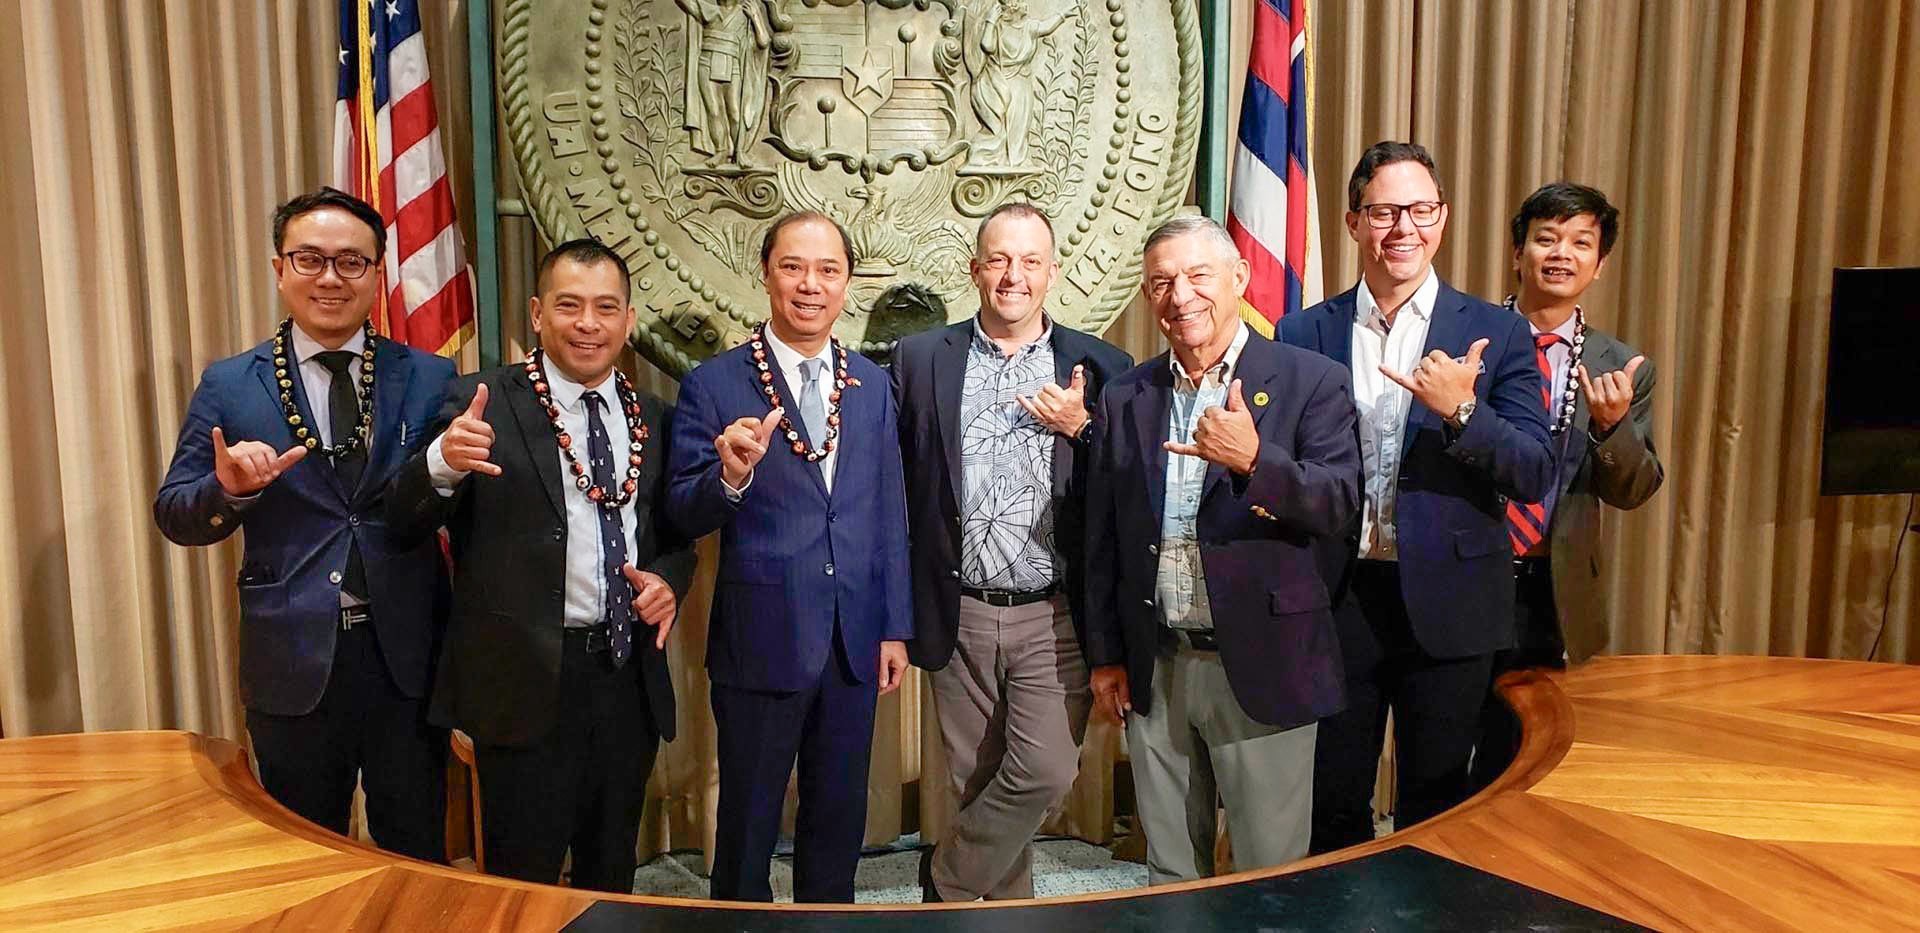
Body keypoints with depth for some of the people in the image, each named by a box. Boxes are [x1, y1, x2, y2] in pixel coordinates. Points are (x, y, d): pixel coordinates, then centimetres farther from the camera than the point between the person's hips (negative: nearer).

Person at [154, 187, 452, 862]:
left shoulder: (429, 379, 1)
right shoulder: (229, 386, 3)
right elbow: (175, 517, 3)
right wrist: (229, 487, -17)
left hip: (407, 655, 0)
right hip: (293, 662, 1)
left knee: (419, 857, 15)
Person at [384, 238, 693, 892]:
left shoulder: (654, 419, 7)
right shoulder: (482, 402, -5)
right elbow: (405, 519, -10)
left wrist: (669, 578, -6)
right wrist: (445, 461, -31)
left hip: (630, 672, 4)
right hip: (527, 678, -4)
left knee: (612, 874, 20)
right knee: (524, 884, 10)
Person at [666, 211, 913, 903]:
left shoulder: (872, 384, 6)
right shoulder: (714, 385, -7)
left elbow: (888, 515, 9)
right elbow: (684, 517, -9)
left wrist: (895, 627, 8)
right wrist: (729, 476, -30)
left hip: (855, 640, 4)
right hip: (762, 642, -4)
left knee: (839, 819, 19)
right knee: (748, 825, 13)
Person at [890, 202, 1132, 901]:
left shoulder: (1100, 366, 1)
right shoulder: (919, 359, 3)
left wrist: (1081, 429, -17)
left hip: (1053, 617, -1)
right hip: (958, 617, 1)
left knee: (1046, 772, -8)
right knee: (976, 783, 12)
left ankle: (947, 880, 19)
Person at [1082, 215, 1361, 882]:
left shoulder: (1311, 382, -4)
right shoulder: (1124, 398, 7)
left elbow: (1339, 504, -13)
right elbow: (1102, 538, 10)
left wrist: (1254, 460, -30)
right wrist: (1105, 654, 9)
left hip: (1262, 669, -3)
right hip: (1154, 671, 4)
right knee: (1169, 872, 17)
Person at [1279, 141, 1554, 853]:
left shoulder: (1496, 333, 1)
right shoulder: (1304, 334, 4)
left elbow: (1534, 476, -6)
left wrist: (1461, 410, -21)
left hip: (1446, 602, -1)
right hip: (1336, 599, 1)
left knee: (1435, 808, 12)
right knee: (1333, 803, 14)